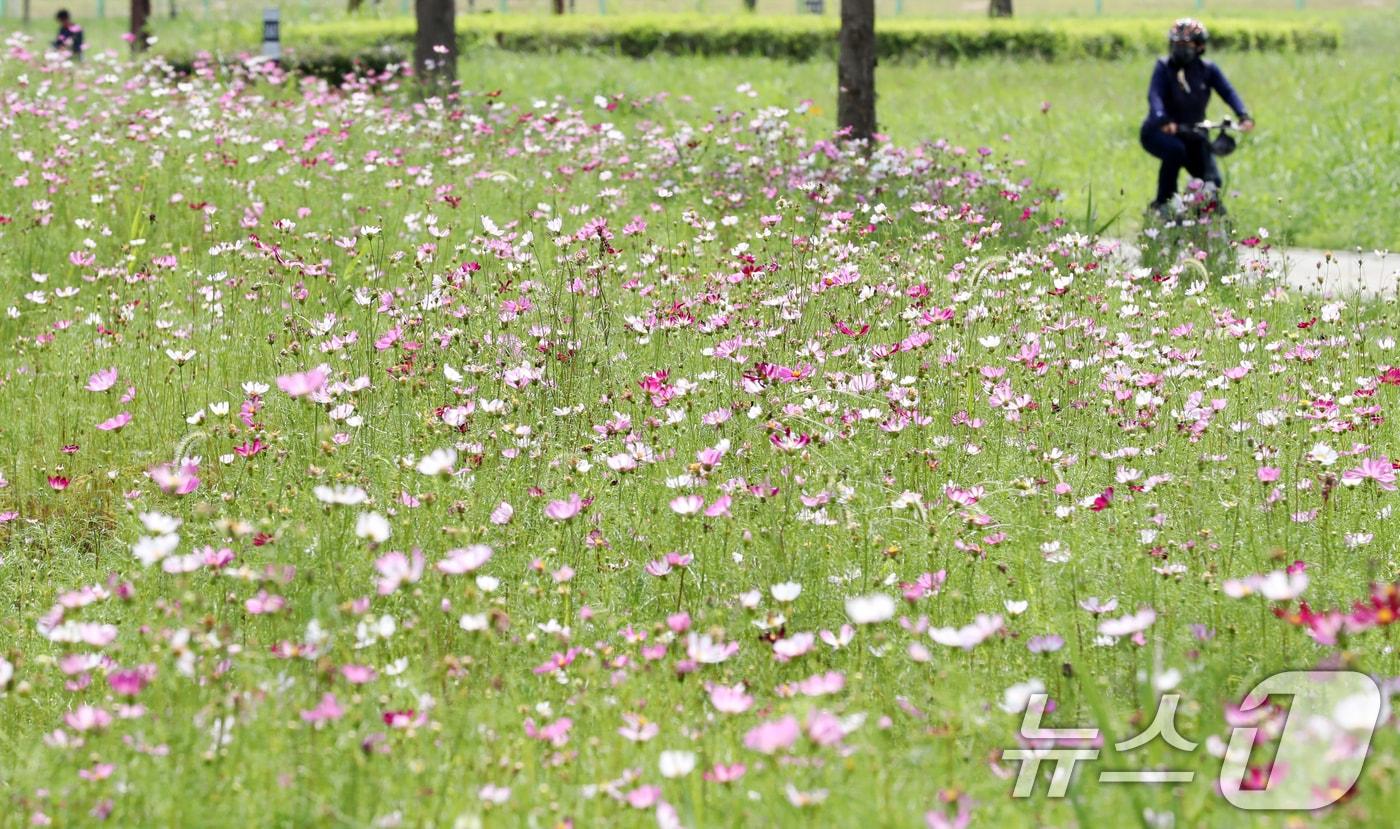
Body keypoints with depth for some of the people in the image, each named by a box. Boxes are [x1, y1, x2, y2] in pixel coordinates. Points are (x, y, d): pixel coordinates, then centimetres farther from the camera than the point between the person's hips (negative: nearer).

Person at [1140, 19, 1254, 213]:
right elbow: (1154, 95, -25)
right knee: (1175, 150, -36)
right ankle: (1163, 203, -21)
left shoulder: (1208, 70, -1)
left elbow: (1228, 92, -14)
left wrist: (1244, 116, -34)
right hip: (1160, 132, -3)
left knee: (1212, 182, -11)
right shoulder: (1164, 67, -8)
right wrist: (1164, 120, -45)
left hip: (1192, 135, 3)